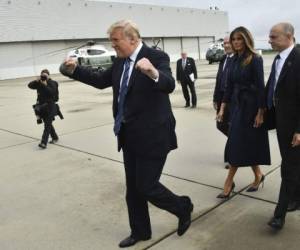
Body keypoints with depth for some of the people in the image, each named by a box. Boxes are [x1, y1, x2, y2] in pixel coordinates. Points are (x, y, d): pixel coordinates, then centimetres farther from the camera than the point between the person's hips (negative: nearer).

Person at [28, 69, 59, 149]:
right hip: (42, 106, 6)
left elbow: (52, 92, -22)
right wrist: (37, 81, -18)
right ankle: (55, 137, 35)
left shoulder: (52, 83, -7)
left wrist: (45, 85, -25)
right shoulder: (39, 83, 7)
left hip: (50, 107, -6)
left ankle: (43, 143, -14)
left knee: (47, 125, -10)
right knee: (48, 123, 16)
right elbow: (30, 85, -4)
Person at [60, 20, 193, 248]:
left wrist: (153, 73, -52)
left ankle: (183, 207, 27)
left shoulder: (156, 57, -15)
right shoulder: (120, 62, 7)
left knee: (146, 187, -1)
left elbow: (169, 85, -31)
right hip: (129, 136, 8)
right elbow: (101, 80, 18)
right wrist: (74, 70, 8)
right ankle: (140, 231, 35)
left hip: (152, 136, -8)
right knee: (133, 188, 15)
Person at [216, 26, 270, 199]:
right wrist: (222, 108, 7)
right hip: (236, 105, 7)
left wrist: (260, 112, -16)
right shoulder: (234, 60, 8)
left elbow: (260, 87, -14)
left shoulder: (255, 59, -10)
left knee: (245, 143, -1)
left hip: (251, 106, -7)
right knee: (238, 144, 10)